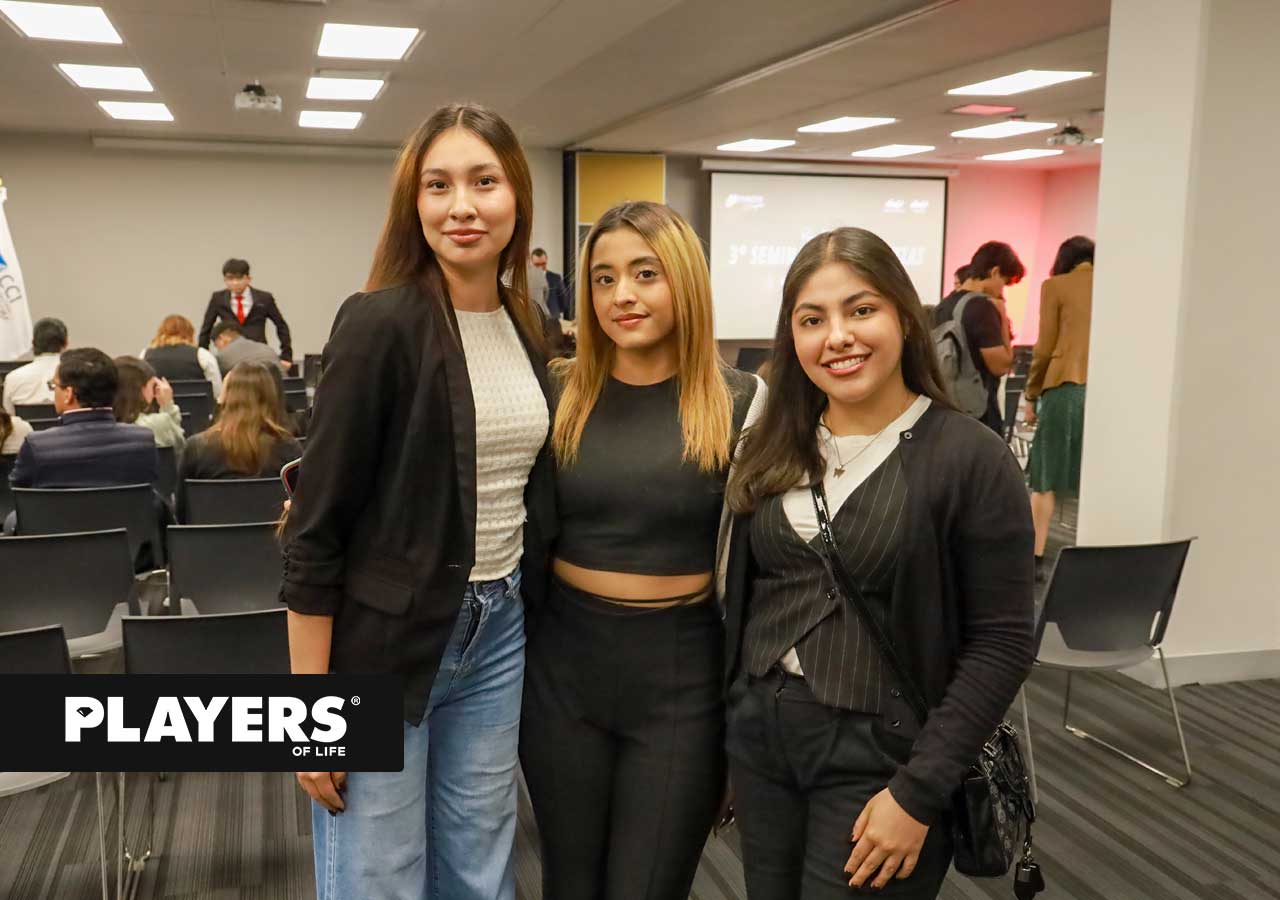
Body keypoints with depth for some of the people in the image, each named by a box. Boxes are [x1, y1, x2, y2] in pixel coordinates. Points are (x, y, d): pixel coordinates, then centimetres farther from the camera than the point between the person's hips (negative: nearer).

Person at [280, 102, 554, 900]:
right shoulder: (380, 322, -15)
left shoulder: (527, 328, 5)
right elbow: (317, 525, -15)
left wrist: (521, 610, 14)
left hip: (498, 631, 6)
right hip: (382, 638, -6)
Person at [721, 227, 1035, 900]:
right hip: (758, 736, 5)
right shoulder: (772, 450, 3)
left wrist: (917, 792, -16)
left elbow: (1001, 643, -12)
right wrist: (723, 741, 10)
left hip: (880, 754, -4)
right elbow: (741, 601, 10)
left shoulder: (971, 458, -12)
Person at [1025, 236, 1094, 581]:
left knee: (1045, 479, 5)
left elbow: (1045, 348, -1)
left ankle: (1036, 559, 6)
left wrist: (1031, 395, 7)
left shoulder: (1055, 286, 2)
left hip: (1064, 388, -3)